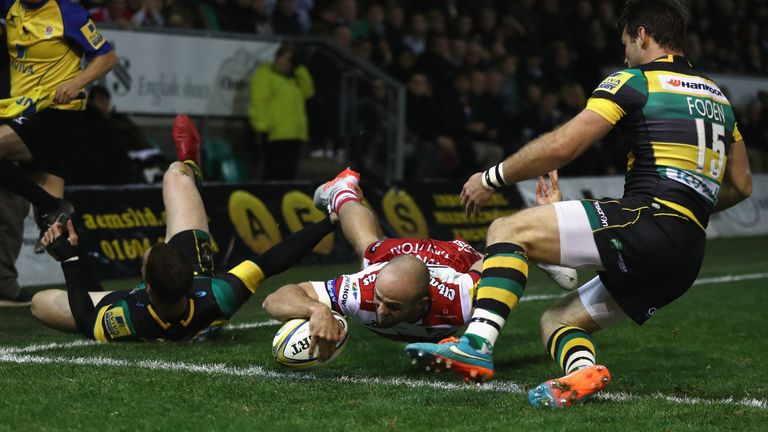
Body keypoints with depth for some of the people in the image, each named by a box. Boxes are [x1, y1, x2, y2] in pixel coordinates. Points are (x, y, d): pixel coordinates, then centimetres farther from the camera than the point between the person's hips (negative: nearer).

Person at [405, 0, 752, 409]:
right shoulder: (718, 97, 25)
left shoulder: (634, 81, 2)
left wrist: (492, 178, 4)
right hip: (687, 259, 8)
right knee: (556, 320, 16)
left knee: (508, 231, -6)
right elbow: (740, 185, 29)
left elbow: (562, 146, -7)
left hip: (647, 221, -8)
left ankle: (477, 343, -26)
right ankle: (581, 372, -17)